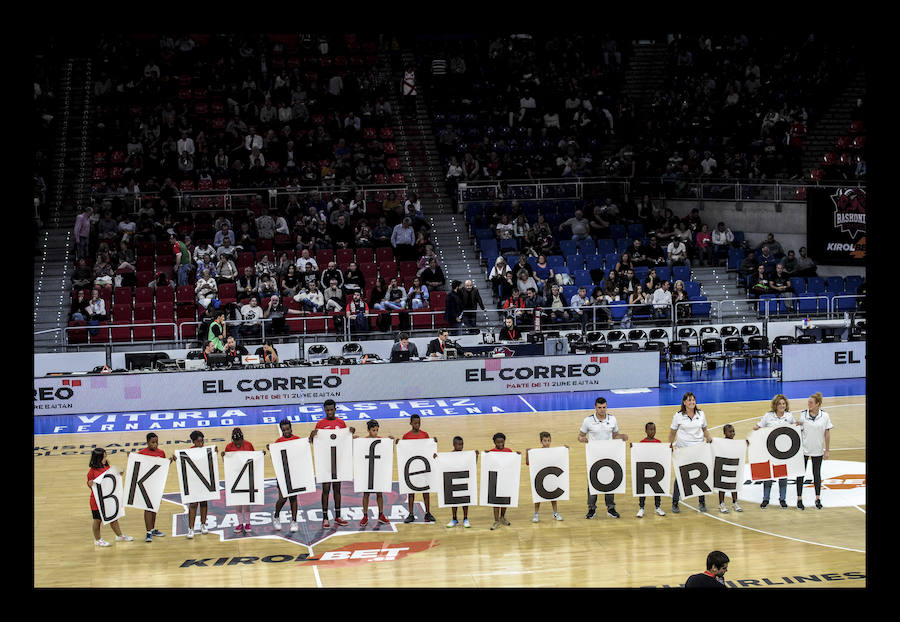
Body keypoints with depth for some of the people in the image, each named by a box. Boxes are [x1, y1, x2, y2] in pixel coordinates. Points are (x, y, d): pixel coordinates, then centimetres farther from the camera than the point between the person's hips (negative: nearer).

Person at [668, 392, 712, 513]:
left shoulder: (701, 414, 7)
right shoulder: (678, 416, -2)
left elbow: (704, 429, 18)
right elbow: (673, 432, 4)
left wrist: (709, 439, 3)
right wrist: (670, 444, -4)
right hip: (682, 449, -2)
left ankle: (702, 502, 15)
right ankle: (675, 503, 10)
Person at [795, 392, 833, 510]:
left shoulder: (825, 416, -3)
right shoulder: (802, 415, -4)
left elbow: (827, 434, 1)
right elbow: (797, 431, 1)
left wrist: (827, 451, 1)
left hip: (818, 450, 0)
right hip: (803, 449, 0)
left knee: (817, 474, 10)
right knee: (801, 474, 3)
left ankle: (818, 499, 21)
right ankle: (799, 499, 12)